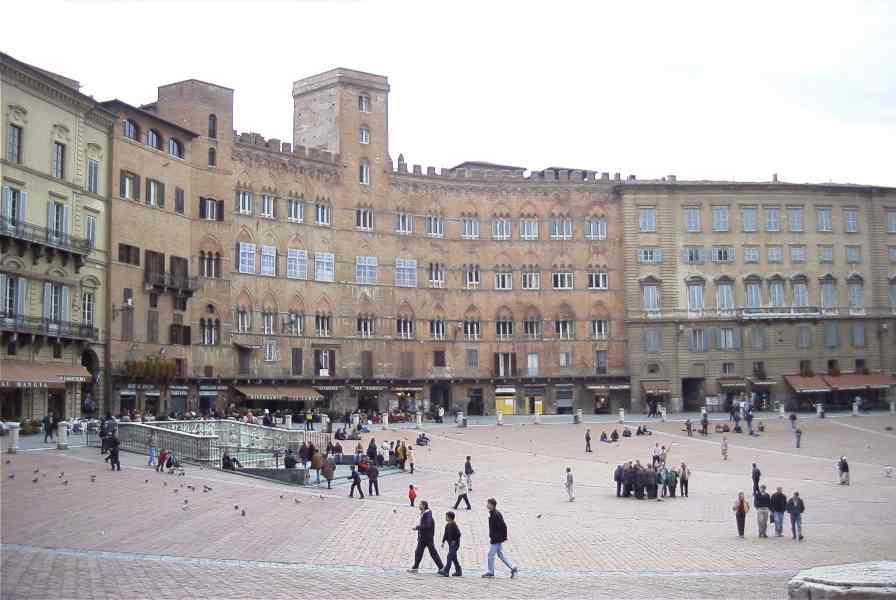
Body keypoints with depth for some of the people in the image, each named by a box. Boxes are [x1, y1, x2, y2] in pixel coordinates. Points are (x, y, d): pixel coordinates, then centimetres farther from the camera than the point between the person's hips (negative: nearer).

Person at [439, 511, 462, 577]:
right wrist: (443, 541, 11)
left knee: (449, 557, -13)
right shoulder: (447, 525, 10)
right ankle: (458, 572, 22)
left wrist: (454, 540, -18)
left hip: (454, 544, -9)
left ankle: (445, 572, -15)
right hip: (450, 543, 9)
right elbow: (445, 534, 19)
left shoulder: (454, 525, -16)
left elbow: (458, 534, -20)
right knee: (454, 558, 13)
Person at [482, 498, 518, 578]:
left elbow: (503, 526, -23)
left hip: (496, 539, -10)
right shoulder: (492, 513, 10)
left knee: (490, 555, 0)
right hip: (495, 538, 10)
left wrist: (503, 537, -19)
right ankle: (513, 568, 17)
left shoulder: (496, 514, -21)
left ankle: (490, 572, 12)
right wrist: (491, 536, 17)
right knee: (500, 555, 14)